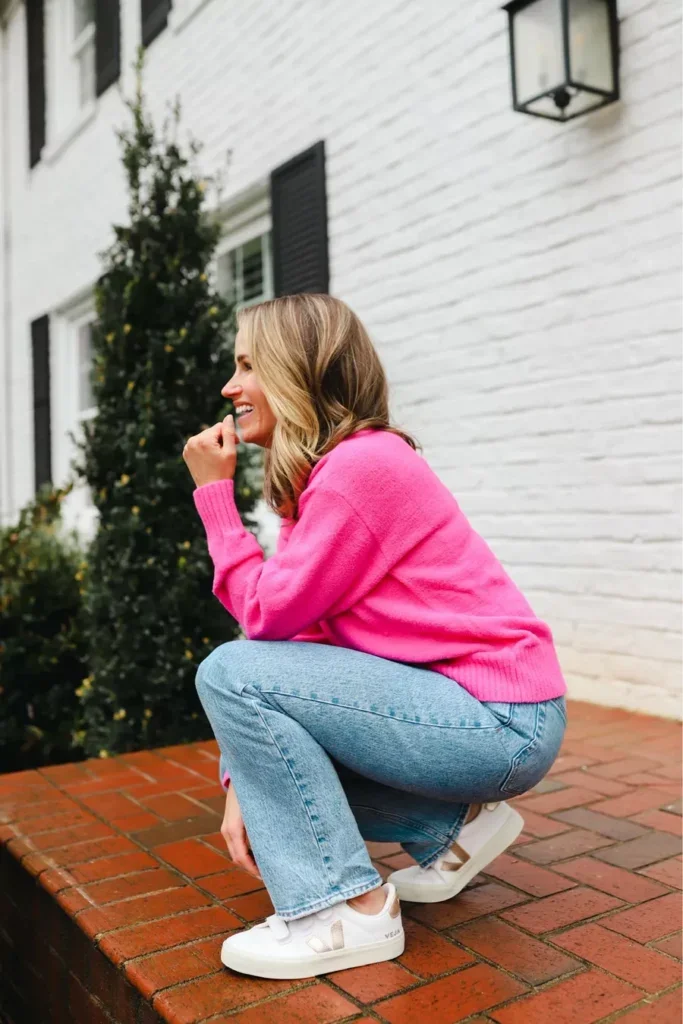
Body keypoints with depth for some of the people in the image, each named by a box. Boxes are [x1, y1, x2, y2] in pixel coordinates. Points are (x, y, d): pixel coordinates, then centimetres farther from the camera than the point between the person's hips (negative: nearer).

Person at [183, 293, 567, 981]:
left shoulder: (361, 466, -18)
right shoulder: (322, 472, 11)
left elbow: (266, 616, -16)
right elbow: (275, 623, 4)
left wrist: (214, 492, -8)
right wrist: (242, 778, -3)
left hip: (504, 723, -10)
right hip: (467, 710, 10)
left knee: (227, 673, -16)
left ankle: (346, 912, -8)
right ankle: (453, 826, 15)